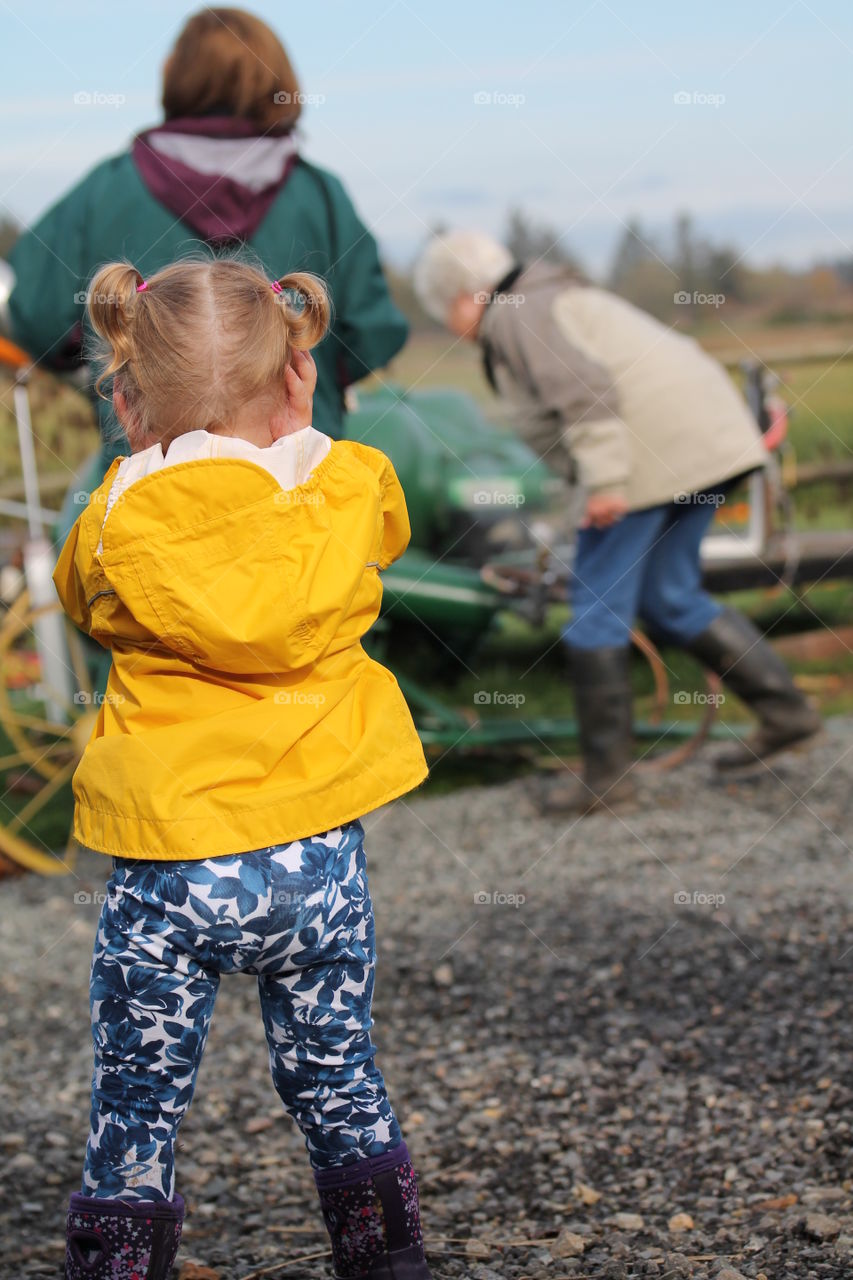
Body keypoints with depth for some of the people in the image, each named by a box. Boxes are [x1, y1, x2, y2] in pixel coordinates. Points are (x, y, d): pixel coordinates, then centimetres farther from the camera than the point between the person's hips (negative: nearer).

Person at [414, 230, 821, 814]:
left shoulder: (516, 317, -4)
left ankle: (607, 772, 2)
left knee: (598, 606, -1)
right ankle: (785, 708, 14)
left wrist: (604, 482, -23)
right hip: (706, 433, 10)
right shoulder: (562, 300, 26)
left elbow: (583, 390, -18)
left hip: (650, 450, -10)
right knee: (669, 598, 17)